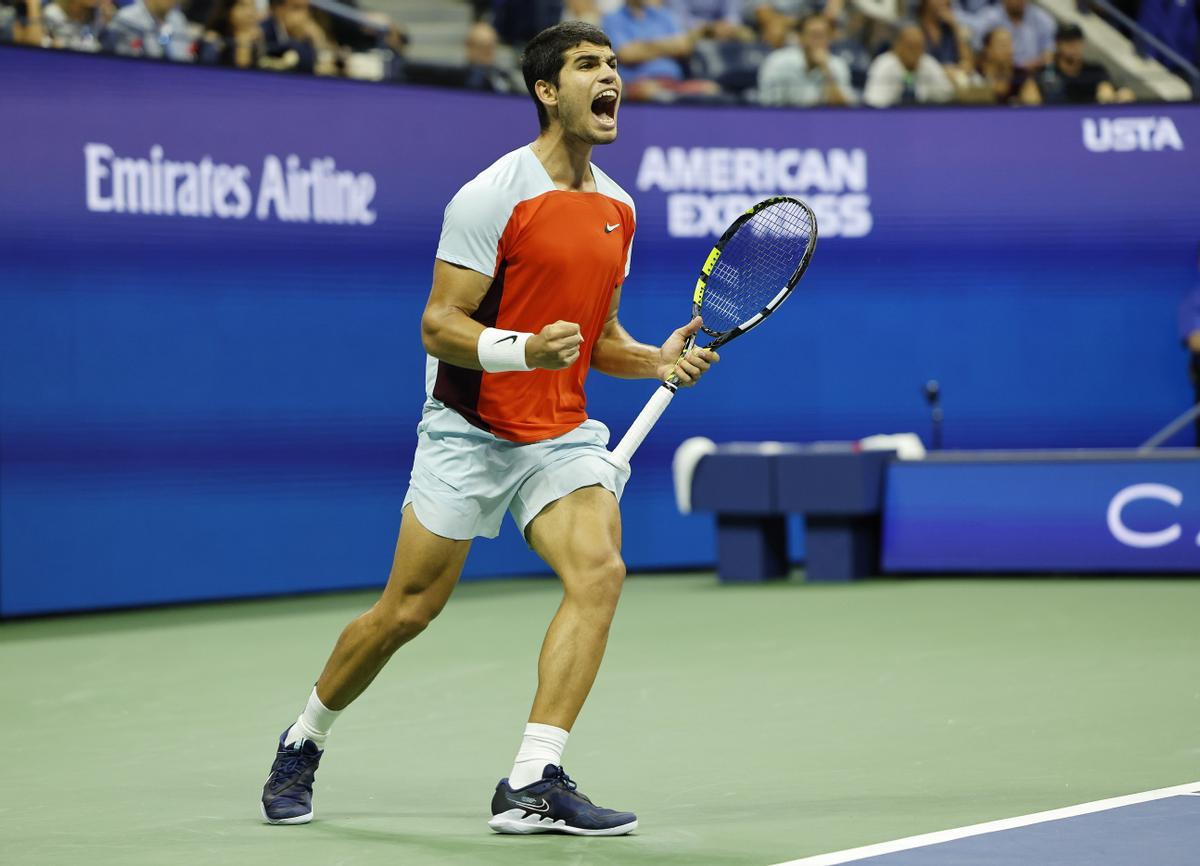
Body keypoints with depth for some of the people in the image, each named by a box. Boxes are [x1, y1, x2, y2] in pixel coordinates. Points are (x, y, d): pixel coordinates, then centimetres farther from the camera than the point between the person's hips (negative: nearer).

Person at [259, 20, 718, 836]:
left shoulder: (619, 209, 9)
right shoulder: (492, 197, -12)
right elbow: (438, 327, -14)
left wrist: (659, 360, 0)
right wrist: (525, 349, -30)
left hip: (562, 434, 5)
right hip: (469, 431, -5)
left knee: (599, 569, -20)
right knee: (409, 609, 2)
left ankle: (532, 784, -20)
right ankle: (304, 742, 28)